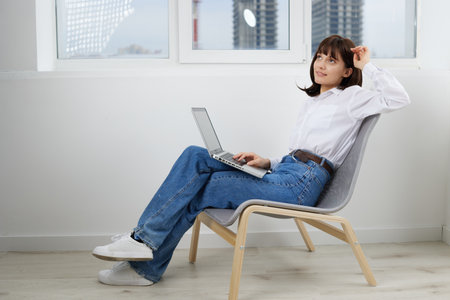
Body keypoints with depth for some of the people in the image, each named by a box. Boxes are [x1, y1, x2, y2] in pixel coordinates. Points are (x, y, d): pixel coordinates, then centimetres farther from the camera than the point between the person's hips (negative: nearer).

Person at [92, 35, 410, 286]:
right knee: (195, 157, -9)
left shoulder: (350, 97, 7)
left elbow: (399, 98, -11)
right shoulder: (312, 102, 29)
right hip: (281, 175, 8)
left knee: (198, 189, -14)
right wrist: (267, 162, 9)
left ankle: (147, 263, -5)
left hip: (300, 184, -8)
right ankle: (143, 240, -12)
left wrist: (368, 66, -4)